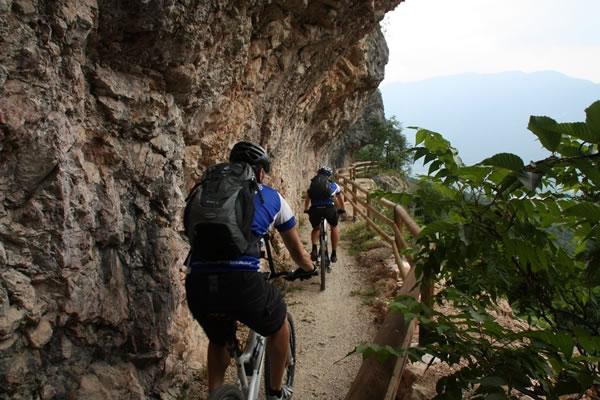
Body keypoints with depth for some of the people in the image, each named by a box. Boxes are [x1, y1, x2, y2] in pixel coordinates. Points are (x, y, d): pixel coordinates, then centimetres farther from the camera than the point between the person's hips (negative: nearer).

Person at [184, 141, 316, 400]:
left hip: (197, 284, 4)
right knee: (278, 325, 30)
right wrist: (309, 268, 51)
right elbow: (298, 253, 28)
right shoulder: (272, 198, 18)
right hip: (241, 281, -3)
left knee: (219, 340, 35)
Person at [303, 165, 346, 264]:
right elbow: (340, 199, 42)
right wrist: (342, 209, 59)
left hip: (314, 209, 1)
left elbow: (307, 199, 42)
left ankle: (314, 249, 8)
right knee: (334, 227, 28)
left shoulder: (312, 184, 30)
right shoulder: (334, 185, 27)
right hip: (329, 208, -1)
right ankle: (333, 254, 26)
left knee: (315, 229, 30)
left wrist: (306, 209, 60)